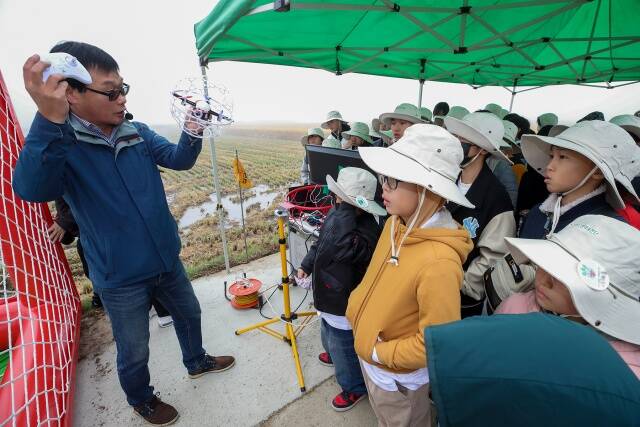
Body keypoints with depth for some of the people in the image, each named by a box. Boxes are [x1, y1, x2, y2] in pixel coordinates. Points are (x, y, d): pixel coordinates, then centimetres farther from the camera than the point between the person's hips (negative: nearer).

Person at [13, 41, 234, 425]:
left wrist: (192, 134, -29)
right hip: (121, 279, -4)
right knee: (134, 352, 17)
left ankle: (196, 362, 54)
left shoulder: (138, 133, 0)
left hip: (167, 260, 5)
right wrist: (50, 120, -48)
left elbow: (180, 159, -8)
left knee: (189, 313, 25)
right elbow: (33, 190, -34)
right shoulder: (56, 144, -16)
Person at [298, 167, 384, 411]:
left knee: (343, 348, 16)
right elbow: (321, 242, 8)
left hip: (345, 306, -9)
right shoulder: (337, 214, -8)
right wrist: (306, 265, 11)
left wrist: (345, 208, -46)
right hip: (330, 297, 9)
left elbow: (341, 246, -54)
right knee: (328, 334, 35)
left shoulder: (366, 233, -35)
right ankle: (333, 355, 68)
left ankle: (355, 388, 45)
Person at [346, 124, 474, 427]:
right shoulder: (396, 223, -13)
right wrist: (356, 308, 2)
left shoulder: (439, 262, -37)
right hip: (368, 354, 6)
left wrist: (379, 353, -18)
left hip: (398, 374, -6)